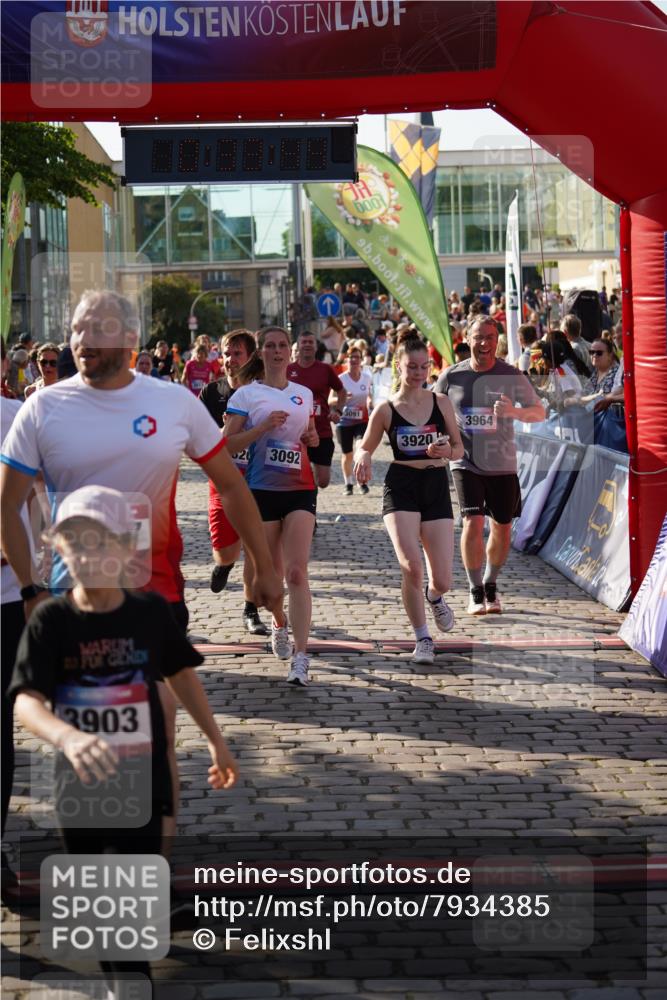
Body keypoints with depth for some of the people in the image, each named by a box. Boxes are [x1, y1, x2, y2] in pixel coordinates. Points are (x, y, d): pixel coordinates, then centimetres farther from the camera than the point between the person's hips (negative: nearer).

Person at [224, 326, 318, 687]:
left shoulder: (304, 394, 11)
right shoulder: (246, 395, 0)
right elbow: (227, 444, -6)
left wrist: (312, 438, 4)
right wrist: (263, 427, -17)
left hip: (300, 488, 1)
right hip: (261, 490, -1)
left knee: (297, 571, -11)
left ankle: (300, 658, -16)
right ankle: (279, 623, 40)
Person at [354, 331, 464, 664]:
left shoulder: (441, 402, 5)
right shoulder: (386, 410, 0)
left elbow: (459, 449, 10)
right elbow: (364, 448, 10)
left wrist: (444, 452, -13)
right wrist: (363, 459, -13)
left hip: (436, 487, 2)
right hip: (401, 489, -2)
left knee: (442, 581, -2)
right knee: (411, 566, -21)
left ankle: (433, 596, 39)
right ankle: (422, 637, 1)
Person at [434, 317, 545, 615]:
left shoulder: (511, 376, -3)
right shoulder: (451, 376, -2)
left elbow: (539, 412, -6)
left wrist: (514, 411, -25)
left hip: (502, 464, 1)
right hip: (466, 463, -1)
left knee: (502, 528, 9)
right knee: (473, 523, -15)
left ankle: (491, 585, 31)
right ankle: (475, 591, -1)